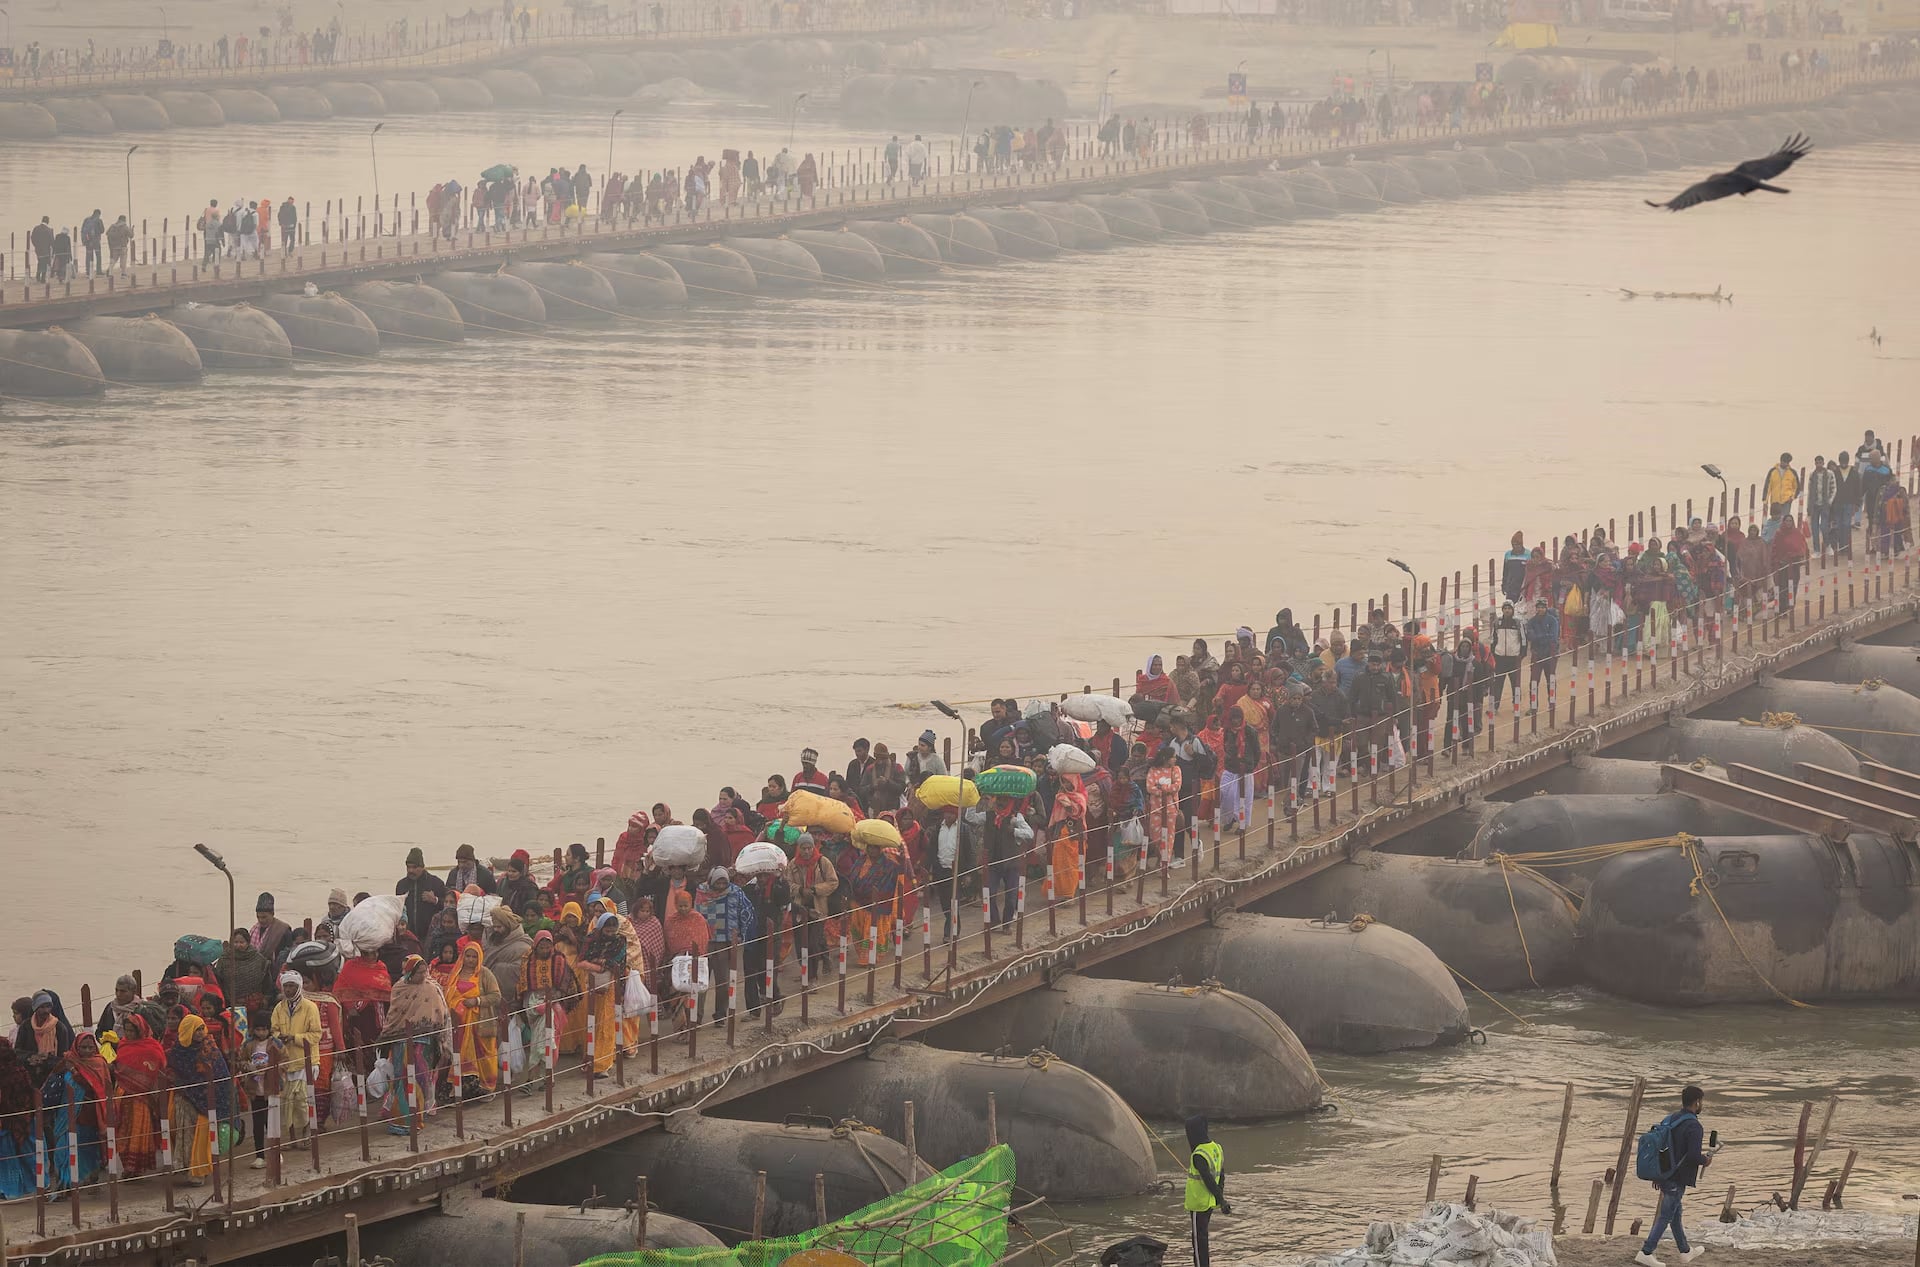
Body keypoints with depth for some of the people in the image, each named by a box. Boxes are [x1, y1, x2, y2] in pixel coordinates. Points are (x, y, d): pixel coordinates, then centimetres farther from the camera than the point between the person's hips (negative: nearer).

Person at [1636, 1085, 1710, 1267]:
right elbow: (1694, 1156, -27)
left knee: (1675, 1215, 20)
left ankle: (1685, 1252, 34)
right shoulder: (1693, 1127, -19)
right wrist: (1705, 1160, -3)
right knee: (1665, 1216, -2)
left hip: (1664, 1175, 9)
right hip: (1678, 1180, -9)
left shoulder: (1669, 1120, 7)